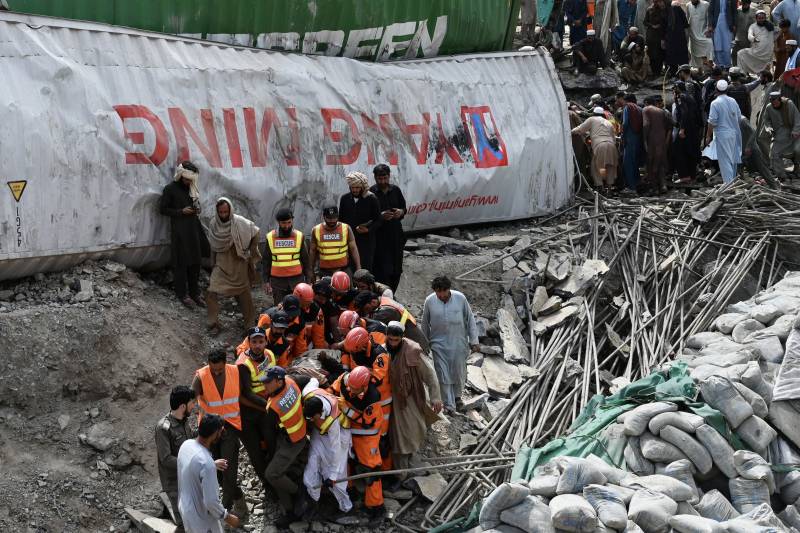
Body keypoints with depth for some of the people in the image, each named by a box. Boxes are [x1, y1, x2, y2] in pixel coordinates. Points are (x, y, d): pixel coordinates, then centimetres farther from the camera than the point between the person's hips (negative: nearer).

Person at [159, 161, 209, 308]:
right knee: (181, 263, -3)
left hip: (194, 228, 6)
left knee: (195, 262, 6)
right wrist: (181, 211, -14)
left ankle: (195, 293, 14)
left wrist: (197, 209, 0)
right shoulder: (170, 189, -6)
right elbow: (163, 209, -5)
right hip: (179, 230, -6)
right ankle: (182, 294, 5)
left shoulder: (192, 188, 11)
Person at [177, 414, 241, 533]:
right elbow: (211, 502, -31)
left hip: (185, 508, 8)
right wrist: (227, 517, -15)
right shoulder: (207, 463, -36)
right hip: (201, 518, -8)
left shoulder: (186, 445, -10)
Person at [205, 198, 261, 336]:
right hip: (221, 265, 2)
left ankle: (250, 323, 27)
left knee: (244, 294, 9)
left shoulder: (240, 223, -17)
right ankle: (213, 324, 2)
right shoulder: (213, 224, -7)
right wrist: (213, 261, 12)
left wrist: (251, 251, 1)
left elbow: (256, 232, -2)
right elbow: (213, 246, 8)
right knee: (212, 293, -9)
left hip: (239, 265, -2)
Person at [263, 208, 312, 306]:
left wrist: (308, 280, 3)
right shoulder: (270, 237, 2)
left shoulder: (299, 236, 2)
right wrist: (266, 281, 5)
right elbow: (267, 261, 9)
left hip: (296, 279, 0)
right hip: (277, 281, 1)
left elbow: (306, 260, 7)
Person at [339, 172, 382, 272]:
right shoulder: (344, 199, 8)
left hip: (366, 240, -3)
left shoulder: (372, 200, -2)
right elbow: (340, 219, 16)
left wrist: (369, 229, -16)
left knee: (365, 267, -4)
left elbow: (379, 220, 1)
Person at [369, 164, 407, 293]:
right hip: (379, 237, -5)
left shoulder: (395, 190, 8)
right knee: (382, 270, -9)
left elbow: (404, 207, 18)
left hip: (396, 234, 5)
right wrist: (380, 216, -21)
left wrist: (401, 212, -5)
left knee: (396, 270, 9)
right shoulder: (371, 193, -6)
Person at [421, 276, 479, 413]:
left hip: (458, 343, 0)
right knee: (443, 375, -2)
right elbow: (425, 324, 6)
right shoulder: (429, 301, -7)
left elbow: (470, 320, 0)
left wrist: (473, 341, 1)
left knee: (459, 372, 11)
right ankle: (449, 405, 7)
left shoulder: (460, 298, -9)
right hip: (439, 344, 0)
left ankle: (457, 396, 37)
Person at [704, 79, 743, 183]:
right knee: (733, 159, 15)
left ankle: (728, 183, -8)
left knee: (725, 160, -4)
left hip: (722, 135, -6)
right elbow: (739, 116, 12)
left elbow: (712, 122, -15)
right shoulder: (733, 101, 5)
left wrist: (708, 136, -7)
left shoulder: (715, 103, -13)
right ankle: (733, 181, 25)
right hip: (734, 133, 6)